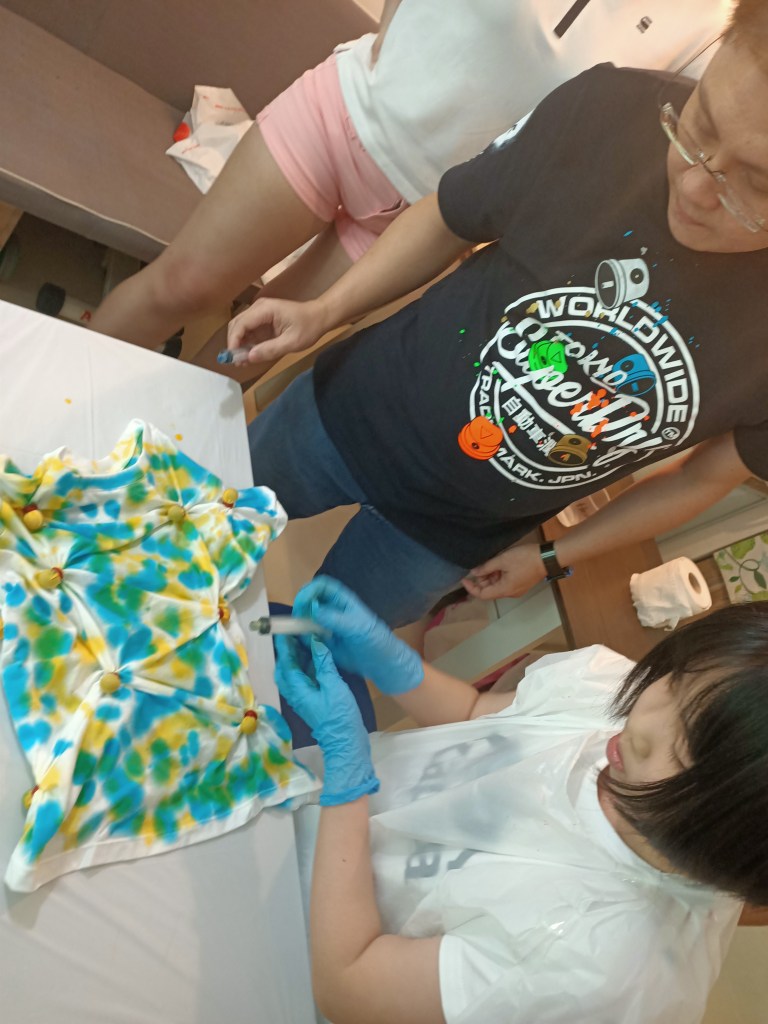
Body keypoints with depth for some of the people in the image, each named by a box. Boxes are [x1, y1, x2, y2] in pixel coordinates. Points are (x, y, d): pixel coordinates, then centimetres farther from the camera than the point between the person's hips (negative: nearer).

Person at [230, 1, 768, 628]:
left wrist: (557, 558, 3)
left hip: (447, 536, 0)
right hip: (354, 408, 1)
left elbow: (710, 474, -4)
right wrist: (324, 311, -13)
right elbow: (448, 221, -4)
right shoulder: (616, 108, -20)